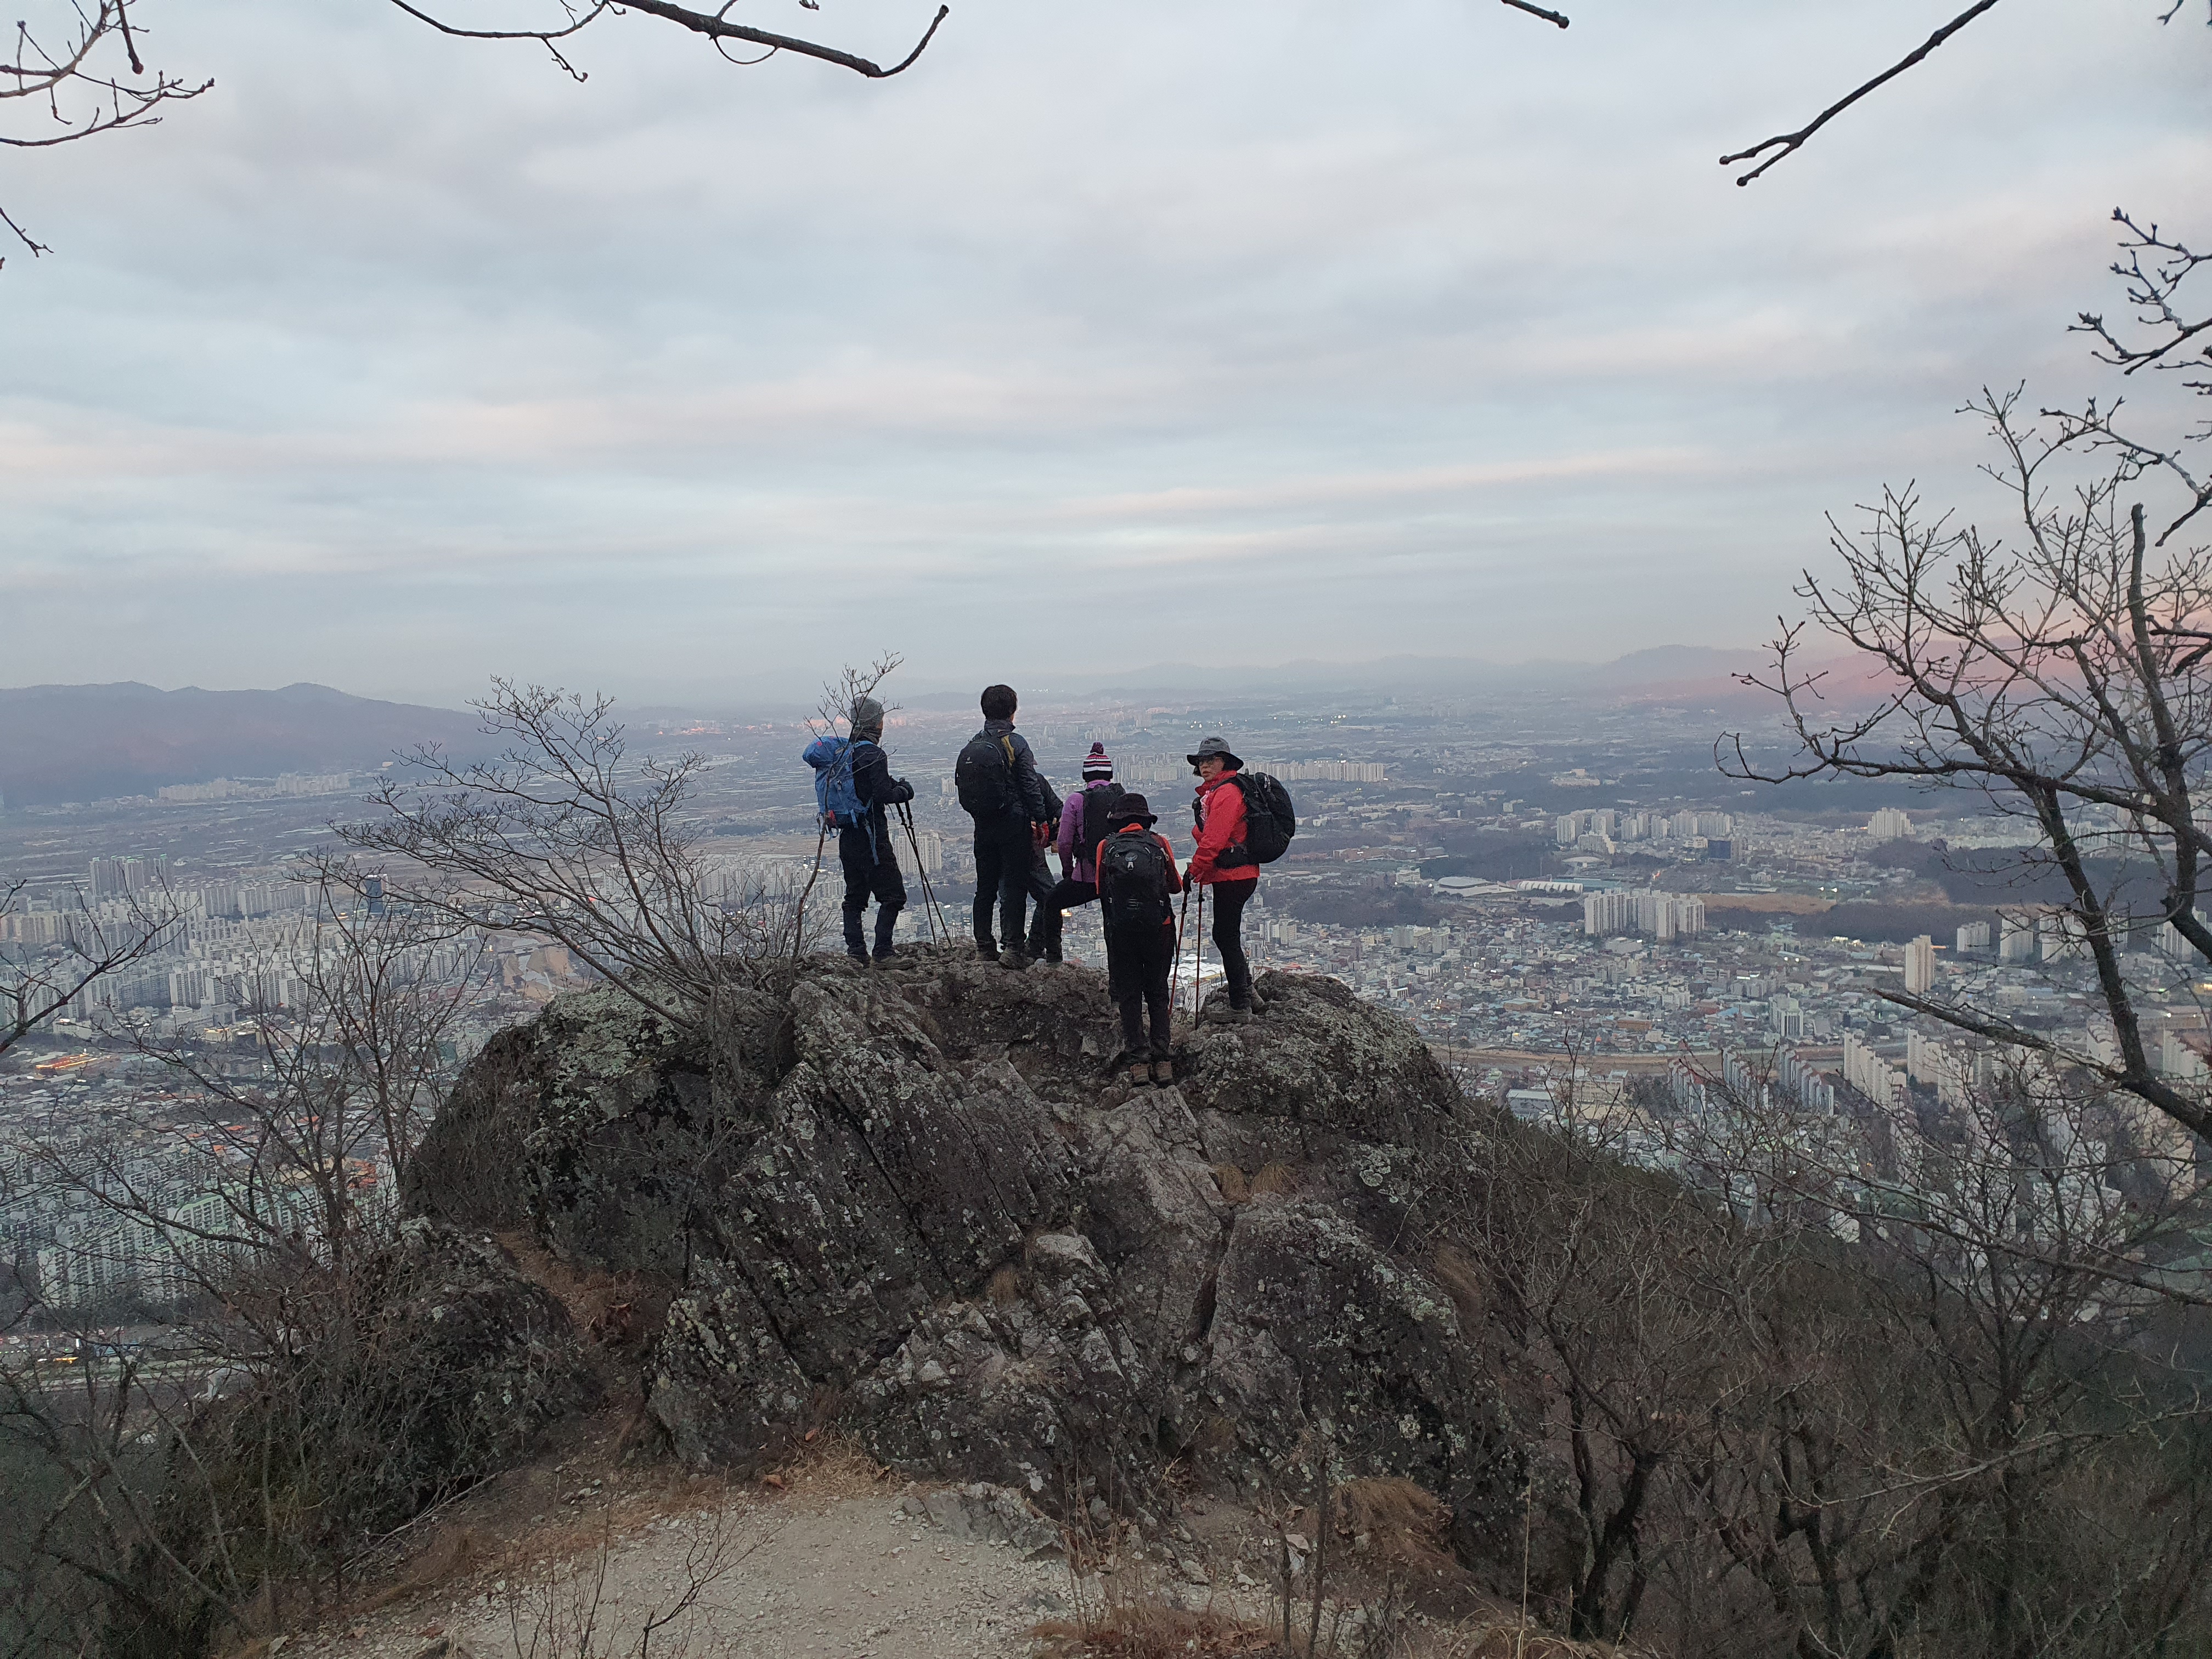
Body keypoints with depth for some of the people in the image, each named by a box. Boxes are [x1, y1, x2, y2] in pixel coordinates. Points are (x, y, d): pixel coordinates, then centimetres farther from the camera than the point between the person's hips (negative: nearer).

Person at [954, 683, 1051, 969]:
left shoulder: (972, 745, 6)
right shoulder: (1014, 743, -11)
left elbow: (962, 784, 8)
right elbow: (1031, 787, -12)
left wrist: (979, 814, 15)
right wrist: (1041, 821, -6)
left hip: (982, 826, 5)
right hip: (1013, 825, -5)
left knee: (985, 887, 13)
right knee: (1014, 886, -2)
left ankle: (985, 948, 17)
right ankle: (1012, 948, -5)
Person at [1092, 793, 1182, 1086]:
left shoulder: (1105, 847, 3)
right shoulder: (1160, 843, 3)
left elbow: (1101, 890, 4)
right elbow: (1175, 886, 7)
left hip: (1120, 927, 0)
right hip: (1159, 927, 0)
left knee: (1128, 993, 9)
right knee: (1158, 991, 11)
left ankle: (1138, 1058, 2)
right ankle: (1163, 1057, 5)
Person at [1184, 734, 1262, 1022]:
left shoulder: (1227, 792, -16)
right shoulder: (1214, 792, 18)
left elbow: (1215, 838, -23)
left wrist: (1194, 870, -20)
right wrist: (1201, 869, 21)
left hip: (1233, 876, -10)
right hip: (1228, 875, 10)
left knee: (1226, 937, -5)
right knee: (1225, 935, 19)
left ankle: (1239, 1008, 2)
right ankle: (1245, 991, 32)